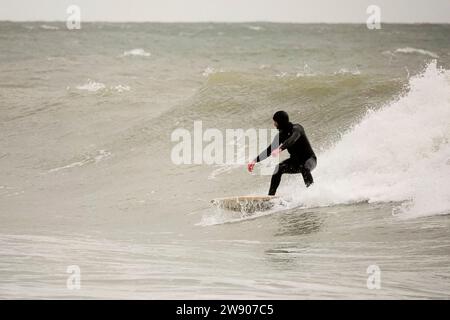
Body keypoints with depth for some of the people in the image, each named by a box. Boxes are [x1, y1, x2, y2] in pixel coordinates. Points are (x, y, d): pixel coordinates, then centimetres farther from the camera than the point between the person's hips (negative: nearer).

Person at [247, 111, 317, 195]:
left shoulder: (296, 128, -18)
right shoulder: (281, 135, 2)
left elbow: (292, 140, -39)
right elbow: (270, 149, 8)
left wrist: (280, 149, -56)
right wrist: (255, 160, 2)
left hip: (309, 159, -6)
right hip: (296, 161, 6)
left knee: (304, 168, -39)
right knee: (278, 168, -18)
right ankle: (271, 195, -18)